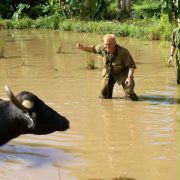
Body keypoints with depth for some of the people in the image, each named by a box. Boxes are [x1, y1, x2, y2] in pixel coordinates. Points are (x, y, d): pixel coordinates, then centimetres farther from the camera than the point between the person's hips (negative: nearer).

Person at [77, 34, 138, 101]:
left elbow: (131, 66, -24)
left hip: (122, 73, -3)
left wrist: (129, 77, -38)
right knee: (104, 96, 3)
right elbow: (93, 49, 3)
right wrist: (83, 47, -13)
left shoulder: (123, 52, -32)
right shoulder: (102, 47, -21)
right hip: (109, 73, 3)